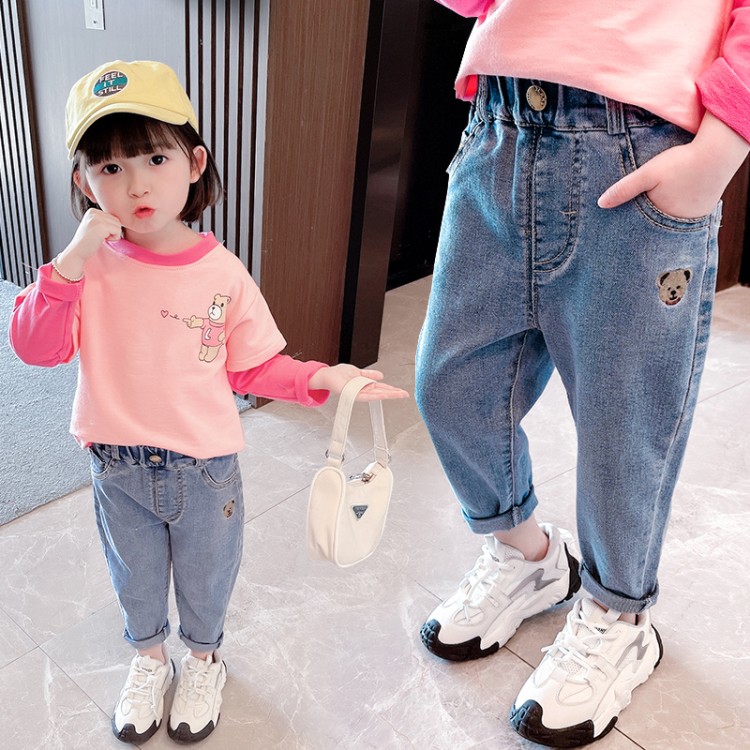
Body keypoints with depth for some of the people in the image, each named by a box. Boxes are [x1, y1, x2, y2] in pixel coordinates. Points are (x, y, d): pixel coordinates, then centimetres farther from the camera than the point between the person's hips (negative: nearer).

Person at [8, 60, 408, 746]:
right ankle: (149, 661, 54)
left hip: (204, 468, -1)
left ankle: (203, 661, 52)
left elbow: (253, 367, -6)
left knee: (205, 579, 22)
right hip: (119, 470, 1)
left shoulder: (222, 272, -14)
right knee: (135, 579, 25)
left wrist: (321, 379, -20)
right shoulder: (90, 267, -12)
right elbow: (36, 347, -20)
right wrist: (72, 262, -31)